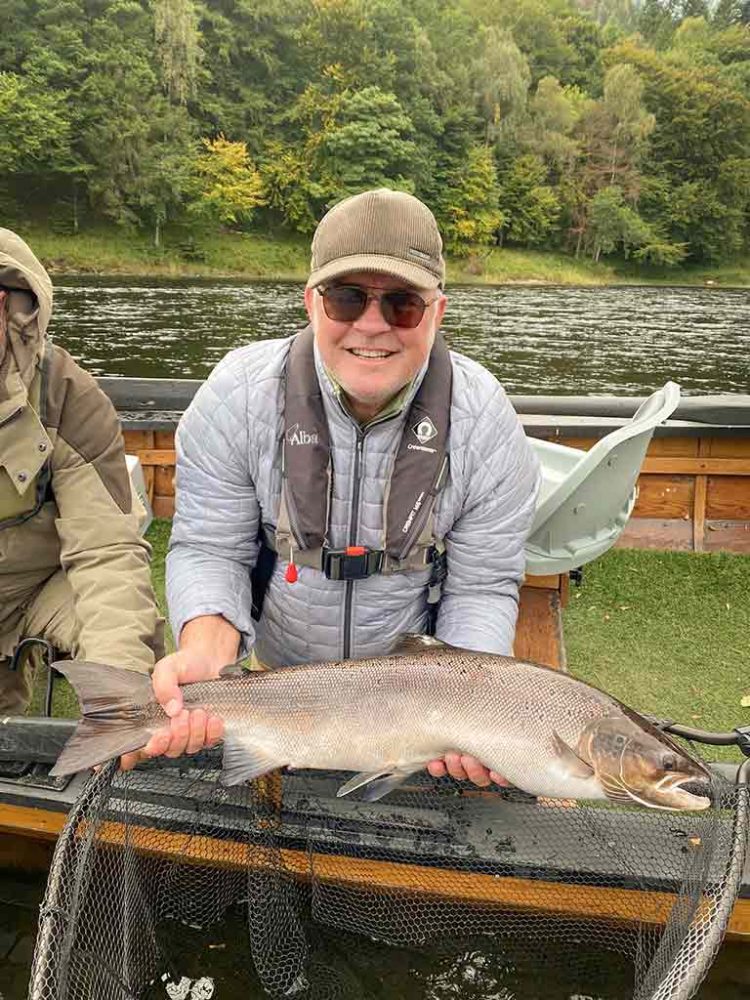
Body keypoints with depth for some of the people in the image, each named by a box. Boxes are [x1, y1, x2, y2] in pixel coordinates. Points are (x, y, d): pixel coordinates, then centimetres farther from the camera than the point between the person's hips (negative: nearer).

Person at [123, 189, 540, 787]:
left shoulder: (485, 421, -19)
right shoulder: (239, 393, -19)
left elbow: (481, 586, -12)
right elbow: (209, 549, -12)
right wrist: (206, 652, -32)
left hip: (416, 673, 0)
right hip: (272, 668, 1)